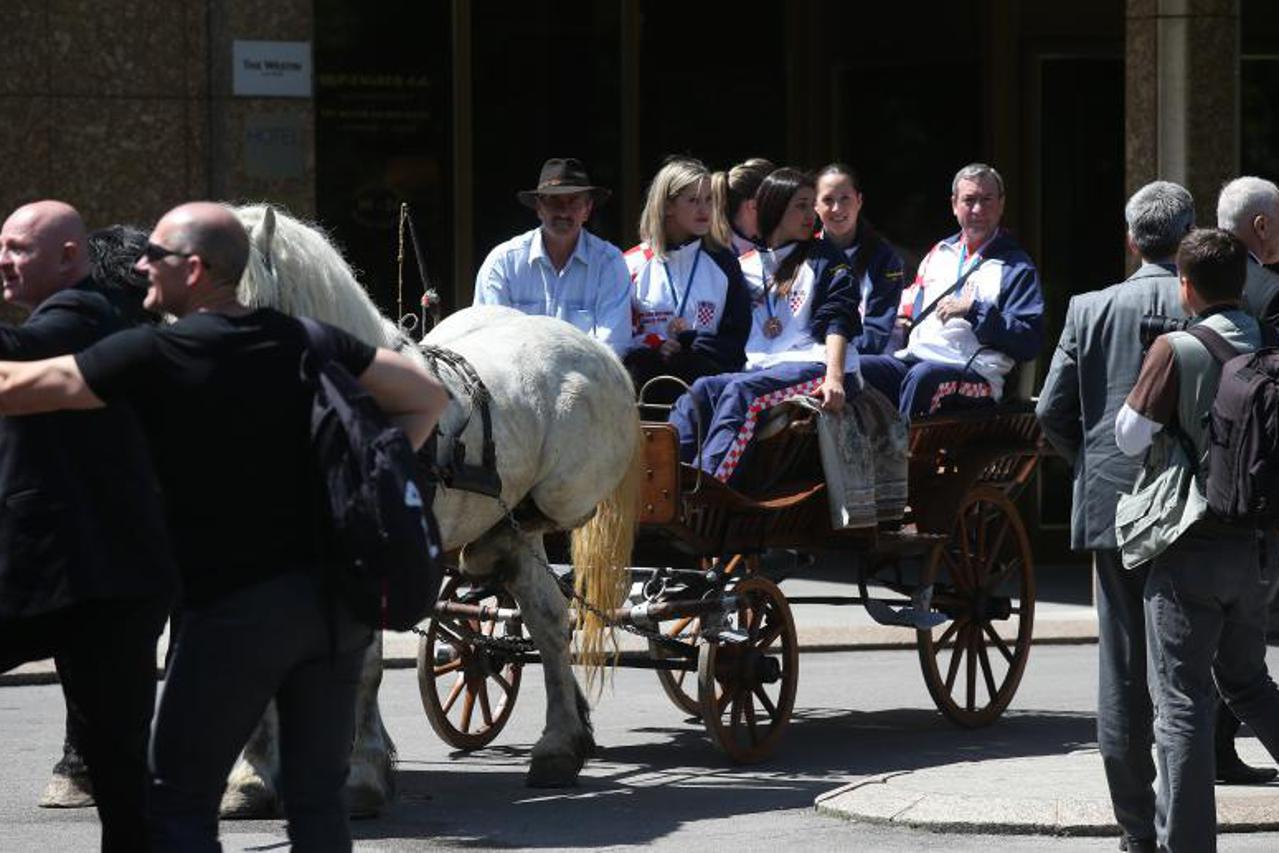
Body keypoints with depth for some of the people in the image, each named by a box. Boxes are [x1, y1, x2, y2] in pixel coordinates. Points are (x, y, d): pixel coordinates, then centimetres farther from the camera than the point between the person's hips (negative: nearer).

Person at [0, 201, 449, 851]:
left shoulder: (154, 356, -11)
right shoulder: (307, 343, 6)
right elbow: (426, 397, 13)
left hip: (235, 608, -5)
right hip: (334, 600, 6)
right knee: (317, 798, 11)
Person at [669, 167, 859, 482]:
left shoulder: (824, 261, 10)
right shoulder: (746, 267, 21)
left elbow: (837, 321, -4)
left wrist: (835, 377, -19)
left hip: (815, 367, -4)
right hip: (760, 369, 4)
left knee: (742, 390, -32)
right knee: (701, 390, -25)